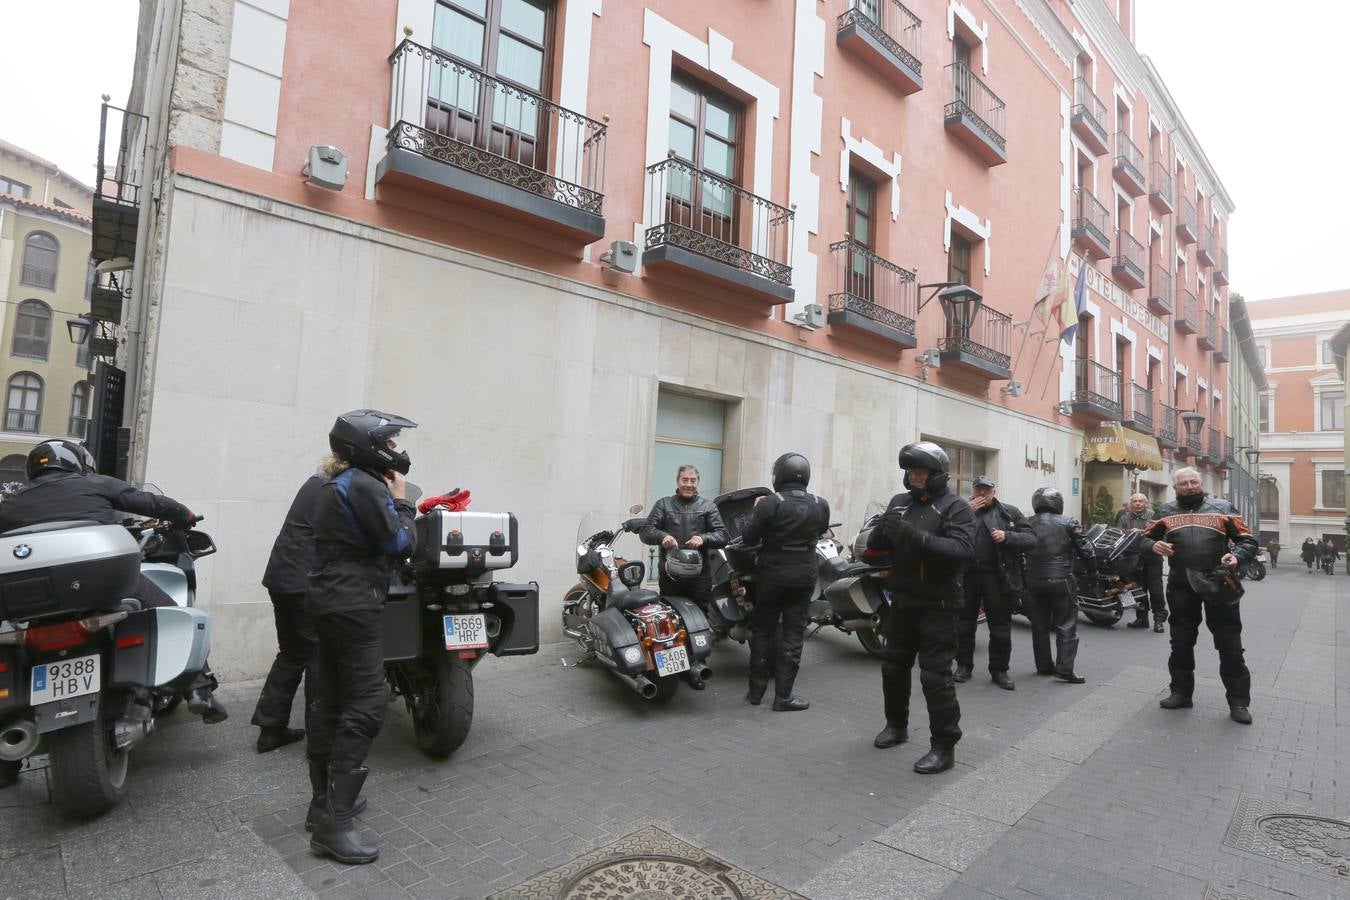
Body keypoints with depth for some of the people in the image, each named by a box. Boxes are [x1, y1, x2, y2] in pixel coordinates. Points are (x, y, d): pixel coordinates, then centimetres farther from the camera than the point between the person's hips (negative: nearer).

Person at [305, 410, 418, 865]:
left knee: (330, 702, 15)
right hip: (355, 606, -11)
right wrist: (400, 499, -5)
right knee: (365, 707, -8)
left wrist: (389, 498, 8)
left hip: (330, 601, 11)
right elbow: (401, 544, -16)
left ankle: (325, 800, 26)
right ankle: (334, 823, -6)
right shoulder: (364, 485, -17)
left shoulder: (337, 484, 15)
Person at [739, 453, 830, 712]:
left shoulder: (770, 503, -16)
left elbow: (749, 538, -9)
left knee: (762, 630, 12)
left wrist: (757, 511, 4)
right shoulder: (820, 505, -4)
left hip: (772, 575, -2)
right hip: (804, 576, 2)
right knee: (793, 634, 7)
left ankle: (756, 690, 18)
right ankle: (783, 696, 9)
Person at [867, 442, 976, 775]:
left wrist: (916, 536, -35)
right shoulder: (899, 502, 7)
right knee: (893, 667, 17)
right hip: (902, 601, 6)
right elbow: (875, 545, 7)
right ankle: (896, 724, 37)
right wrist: (883, 531, -15)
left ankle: (944, 747, 10)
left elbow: (963, 550, -26)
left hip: (937, 606, -6)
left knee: (935, 676, -4)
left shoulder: (956, 507, -9)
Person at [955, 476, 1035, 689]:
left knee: (1001, 627, 7)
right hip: (967, 575, 1)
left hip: (997, 577, -1)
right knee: (964, 624, 10)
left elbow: (1031, 539, -1)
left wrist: (1007, 536, -18)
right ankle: (964, 665, 24)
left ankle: (999, 670, 21)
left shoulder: (1010, 512, 4)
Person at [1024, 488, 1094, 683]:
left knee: (1039, 626, 12)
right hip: (1061, 580, -4)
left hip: (1034, 581, 4)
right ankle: (1064, 669, -1)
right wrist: (1094, 568, 11)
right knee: (1066, 627, 3)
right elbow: (1085, 549, -3)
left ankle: (1043, 666, 19)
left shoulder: (1027, 524, 4)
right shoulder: (1068, 522, -5)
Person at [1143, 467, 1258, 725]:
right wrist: (1154, 545, -10)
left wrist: (1237, 557, -16)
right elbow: (1145, 538, 13)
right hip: (1181, 587, 2)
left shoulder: (1222, 508, 5)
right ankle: (1181, 693, 25)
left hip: (1218, 584, -2)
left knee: (1230, 645, 4)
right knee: (1181, 643, 12)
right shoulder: (1166, 511, 9)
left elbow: (1247, 540, 4)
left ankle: (1238, 701, 17)